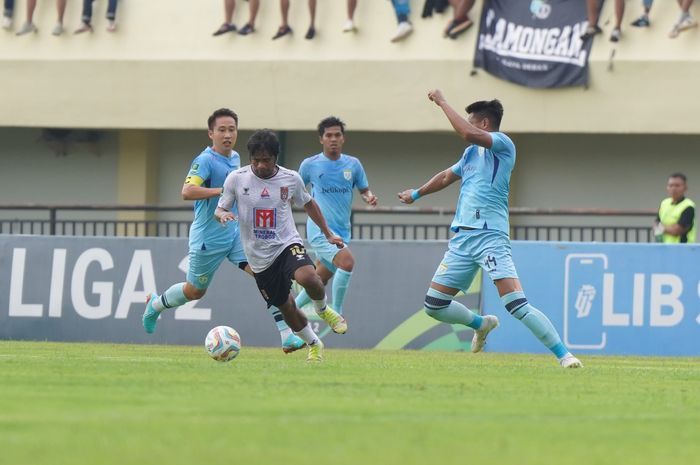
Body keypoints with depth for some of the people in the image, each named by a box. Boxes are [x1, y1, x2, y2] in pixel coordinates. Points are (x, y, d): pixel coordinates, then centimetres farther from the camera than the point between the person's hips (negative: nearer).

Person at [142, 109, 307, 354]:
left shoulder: (235, 158, 8)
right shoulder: (205, 160, -18)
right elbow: (187, 191, -34)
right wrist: (223, 190, -36)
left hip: (236, 233, 6)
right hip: (209, 239, -6)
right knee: (195, 291, 13)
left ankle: (287, 336, -16)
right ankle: (155, 304, 44)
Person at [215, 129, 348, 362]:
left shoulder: (291, 179, -4)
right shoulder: (236, 179, -7)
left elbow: (308, 203, 14)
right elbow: (219, 209, 2)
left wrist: (328, 234, 19)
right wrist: (222, 215, -23)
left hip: (287, 244, -1)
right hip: (259, 257, 1)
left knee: (307, 277, -33)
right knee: (286, 308, 9)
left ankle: (323, 310, 0)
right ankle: (314, 345, 34)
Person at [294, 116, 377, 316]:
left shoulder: (353, 164, 6)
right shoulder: (310, 165, -1)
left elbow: (364, 190, 15)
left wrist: (369, 197, -6)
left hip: (342, 231, 5)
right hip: (319, 230, -5)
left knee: (319, 281, 12)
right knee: (347, 261, -28)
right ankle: (336, 313, -16)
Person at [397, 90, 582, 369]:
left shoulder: (503, 144, -4)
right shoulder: (472, 153, 21)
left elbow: (468, 133, -23)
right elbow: (447, 177, 40)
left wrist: (442, 102, -12)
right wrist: (416, 194, 54)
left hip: (490, 237, -8)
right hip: (462, 238, 8)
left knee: (517, 305, -21)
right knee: (434, 306, 7)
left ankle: (564, 355, -17)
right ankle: (482, 324, 32)